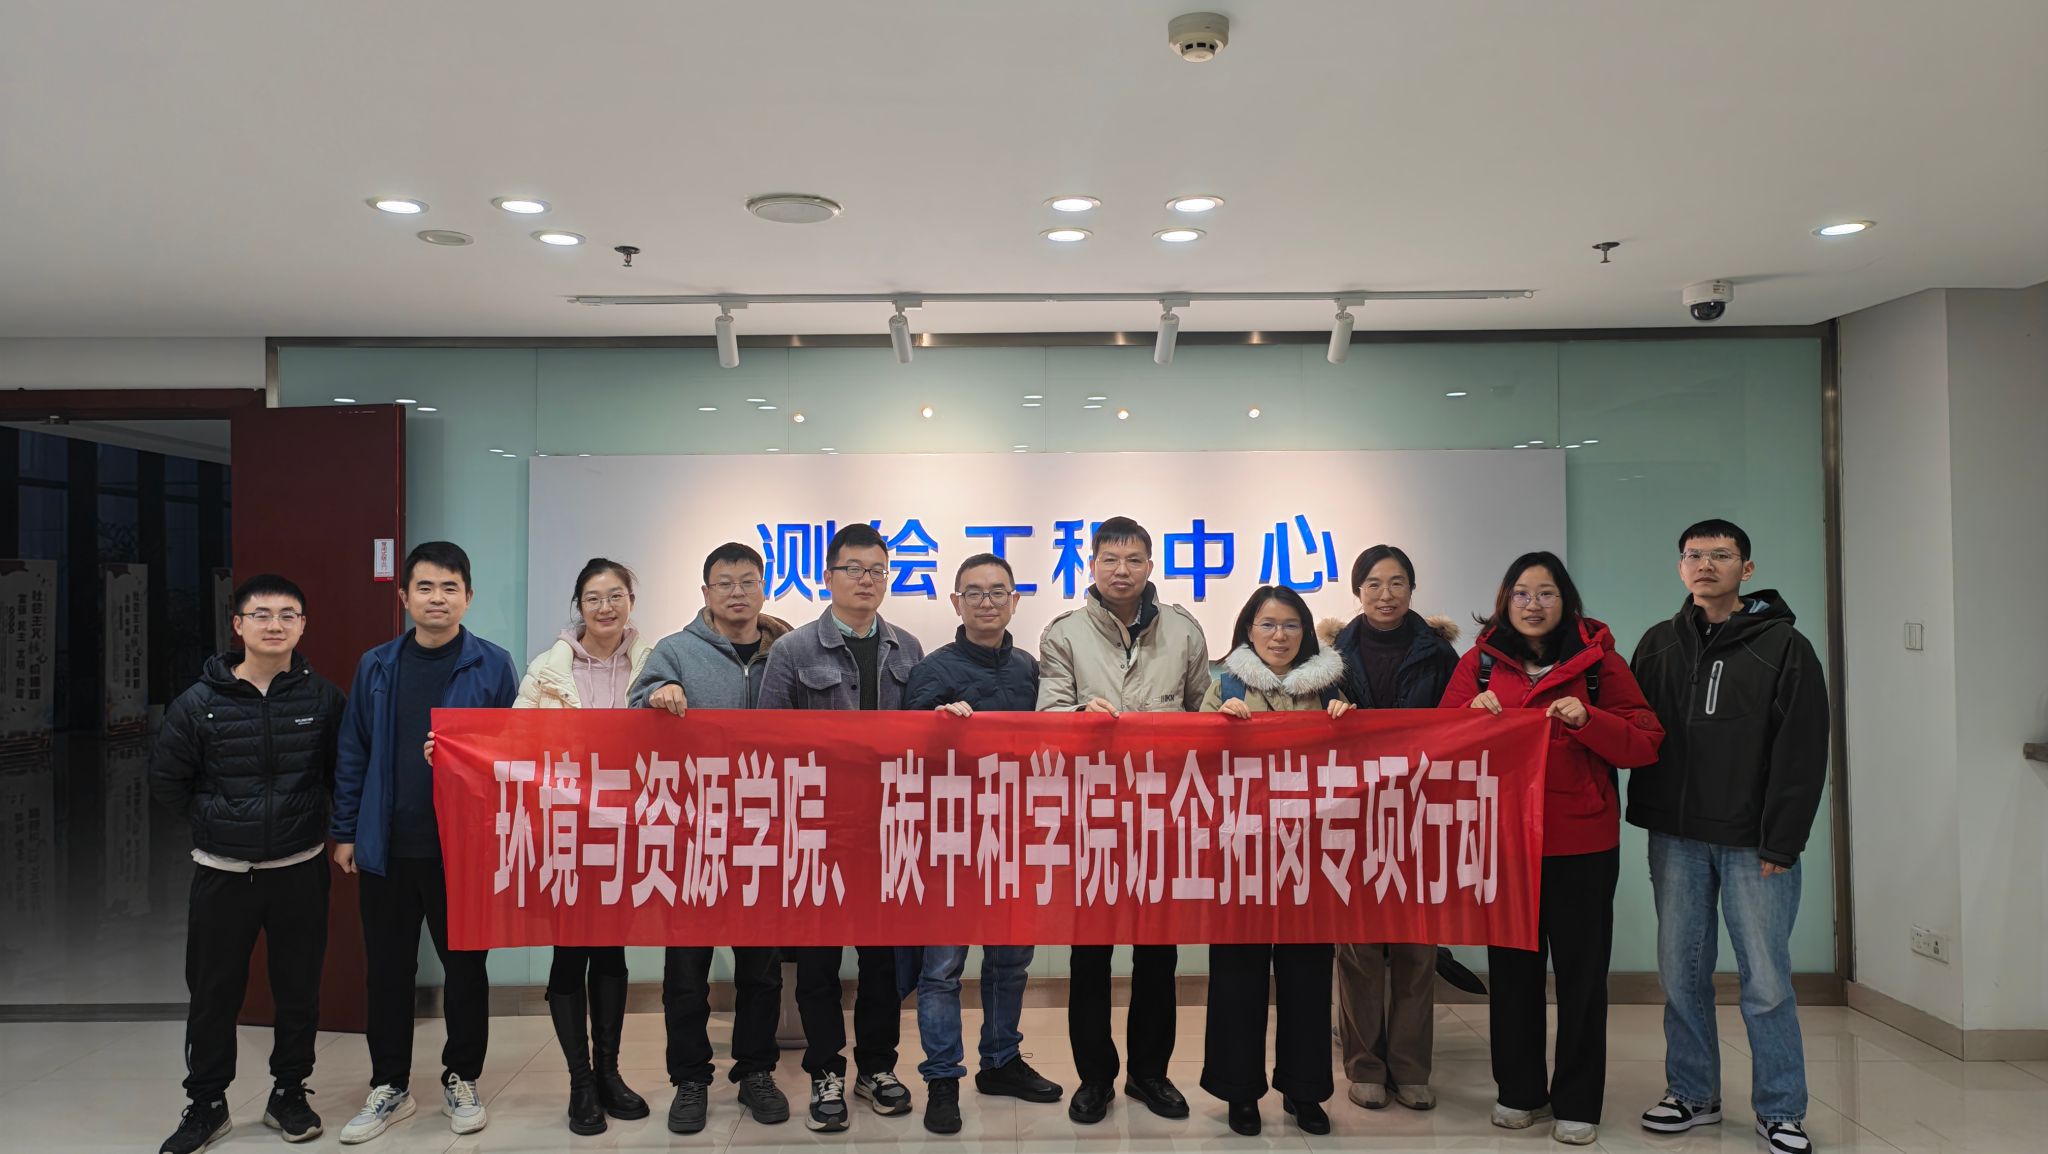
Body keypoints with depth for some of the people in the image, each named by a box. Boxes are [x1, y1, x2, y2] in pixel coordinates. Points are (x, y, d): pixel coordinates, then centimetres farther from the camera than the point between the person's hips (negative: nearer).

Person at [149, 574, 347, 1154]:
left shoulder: (322, 698, -4)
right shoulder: (200, 702, -4)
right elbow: (166, 779, 5)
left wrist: (324, 826, -1)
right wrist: (219, 821, 2)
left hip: (300, 871, 0)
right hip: (222, 873, 0)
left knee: (299, 990, 10)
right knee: (213, 992, 10)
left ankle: (289, 1094, 28)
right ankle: (206, 1105, 27)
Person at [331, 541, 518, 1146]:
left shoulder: (492, 666, -5)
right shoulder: (377, 666, 4)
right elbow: (353, 754, 8)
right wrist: (346, 832, 6)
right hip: (387, 846, 3)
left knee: (464, 966, 10)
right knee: (388, 969, 12)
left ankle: (461, 1080, 27)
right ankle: (389, 1086, 28)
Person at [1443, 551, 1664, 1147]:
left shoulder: (1598, 660, 0)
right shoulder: (1481, 661, 4)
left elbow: (1645, 743, -4)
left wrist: (1587, 719, -19)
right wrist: (1473, 714, -16)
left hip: (1583, 845, -1)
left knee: (1581, 974, 5)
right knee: (1512, 967, 12)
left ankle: (1577, 1104, 19)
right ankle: (1519, 1091, 27)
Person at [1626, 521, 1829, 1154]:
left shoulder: (1784, 646, -1)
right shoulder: (1658, 644, 10)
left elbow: (1801, 753, -6)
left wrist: (1781, 844, -11)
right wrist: (1647, 821, 0)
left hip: (1753, 843, -3)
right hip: (1676, 839, 3)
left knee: (1766, 982, 1)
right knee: (1681, 973, 9)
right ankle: (1692, 1094, 23)